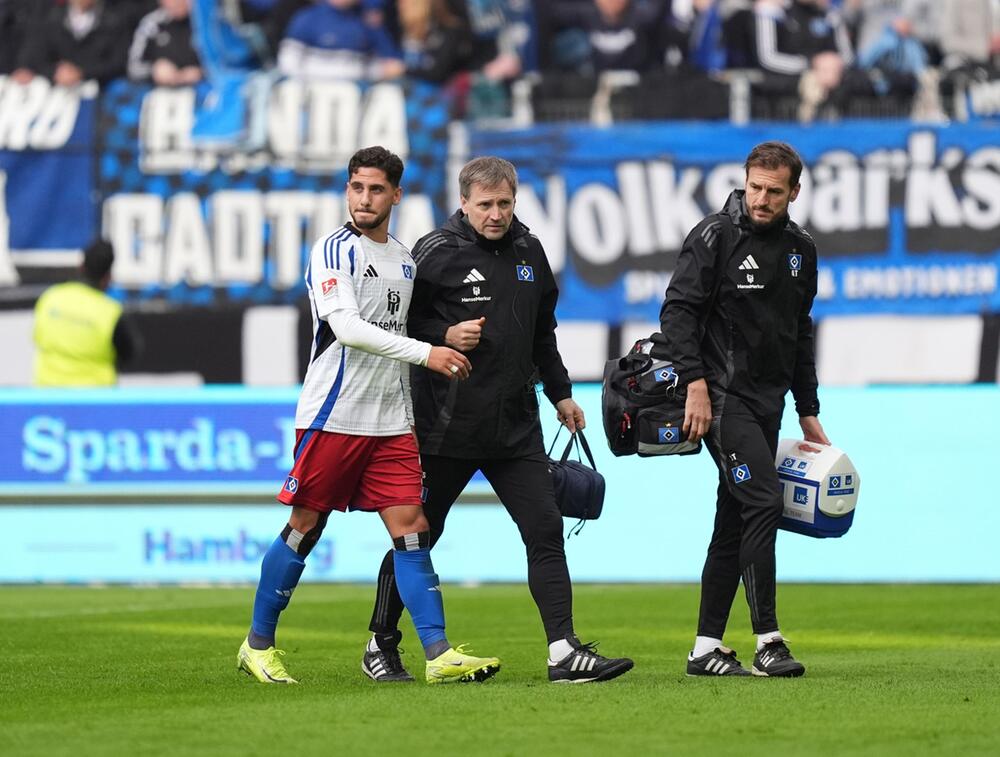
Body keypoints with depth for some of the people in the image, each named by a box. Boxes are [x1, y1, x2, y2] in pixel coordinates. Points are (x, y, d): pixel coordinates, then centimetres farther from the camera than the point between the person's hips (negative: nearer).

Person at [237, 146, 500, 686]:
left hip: (391, 421, 6)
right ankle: (258, 645, 15)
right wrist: (424, 353, -26)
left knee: (411, 530, -3)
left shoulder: (404, 260, 15)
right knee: (304, 528, 1)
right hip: (332, 414, -6)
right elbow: (347, 327, -20)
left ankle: (440, 656, -8)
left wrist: (412, 410, 21)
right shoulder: (334, 251, -8)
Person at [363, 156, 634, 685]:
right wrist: (443, 337, -19)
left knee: (545, 531, -5)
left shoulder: (528, 251, 11)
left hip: (516, 423, 5)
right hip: (446, 424, -5)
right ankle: (381, 644, 19)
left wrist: (560, 393, 23)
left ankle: (564, 653, -7)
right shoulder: (436, 252, -7)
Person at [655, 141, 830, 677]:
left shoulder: (800, 250, 13)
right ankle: (768, 642, -15)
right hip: (722, 397, -7)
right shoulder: (716, 236, -8)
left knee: (736, 522, 8)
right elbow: (679, 309, -12)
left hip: (767, 402, 7)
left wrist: (808, 412, 20)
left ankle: (706, 648, 12)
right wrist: (695, 383, -22)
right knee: (763, 502, -17)